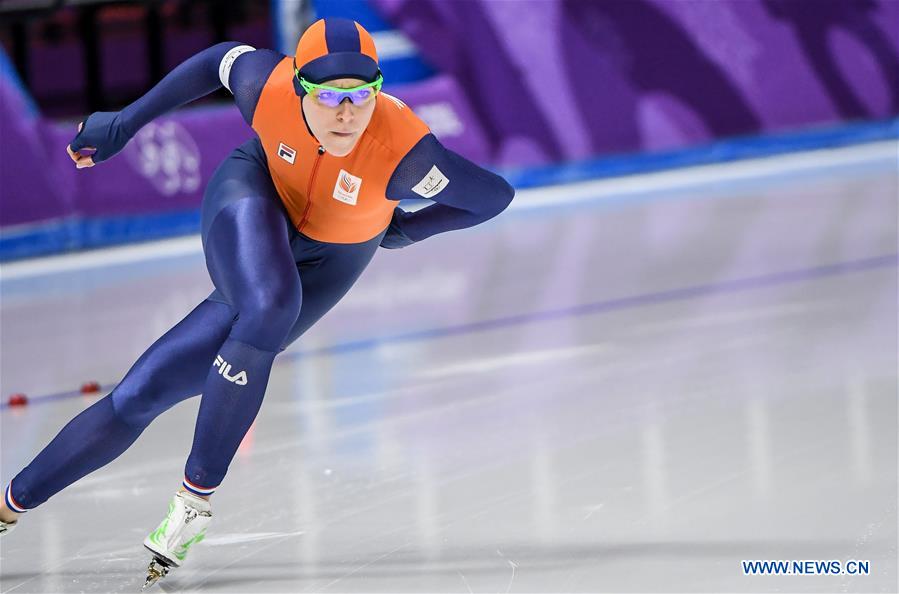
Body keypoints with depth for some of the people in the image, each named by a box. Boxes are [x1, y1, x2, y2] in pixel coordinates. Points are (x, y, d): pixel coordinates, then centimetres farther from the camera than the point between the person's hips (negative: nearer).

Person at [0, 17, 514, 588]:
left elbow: (495, 194, -18)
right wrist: (125, 122, 1)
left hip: (325, 266, 1)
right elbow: (222, 59, -4)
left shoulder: (403, 151, -34)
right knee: (269, 307, -34)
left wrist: (403, 230, -6)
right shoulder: (269, 89, -28)